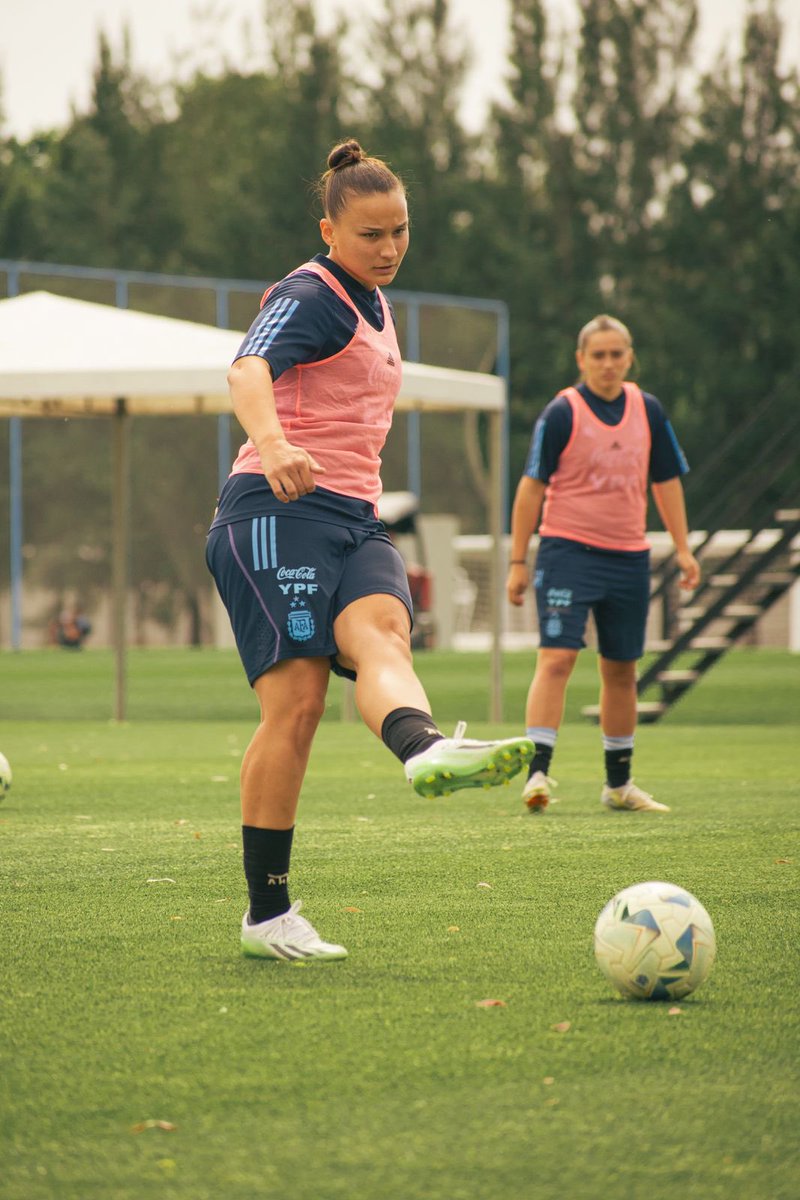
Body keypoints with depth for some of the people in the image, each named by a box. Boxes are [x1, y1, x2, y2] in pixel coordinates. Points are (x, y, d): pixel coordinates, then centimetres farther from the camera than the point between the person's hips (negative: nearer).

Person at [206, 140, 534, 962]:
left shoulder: (374, 306, 24)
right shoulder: (310, 295, -4)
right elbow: (249, 370, -25)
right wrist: (274, 445, -45)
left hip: (352, 517, 6)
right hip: (280, 509, -6)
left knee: (381, 632, -25)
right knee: (296, 700, -16)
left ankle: (426, 751, -51)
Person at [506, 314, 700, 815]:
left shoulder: (648, 411, 6)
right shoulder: (562, 412, -7)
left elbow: (667, 481, 16)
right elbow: (532, 485, -5)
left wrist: (683, 548, 11)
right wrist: (519, 561, -7)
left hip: (629, 557, 5)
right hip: (568, 549, -5)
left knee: (622, 671, 12)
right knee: (556, 659, -16)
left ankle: (619, 784, 23)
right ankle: (538, 774, -18)